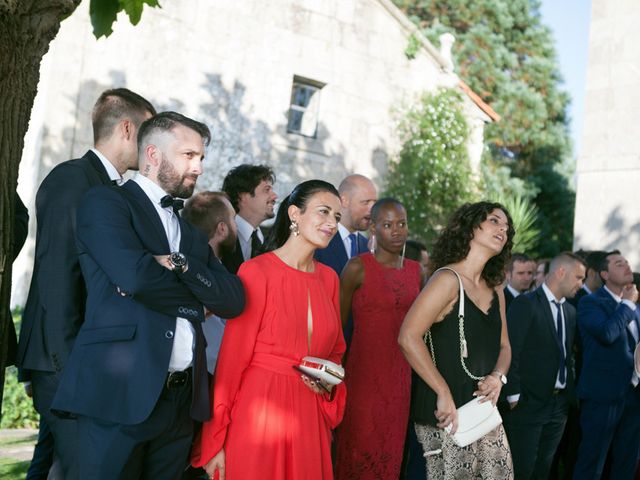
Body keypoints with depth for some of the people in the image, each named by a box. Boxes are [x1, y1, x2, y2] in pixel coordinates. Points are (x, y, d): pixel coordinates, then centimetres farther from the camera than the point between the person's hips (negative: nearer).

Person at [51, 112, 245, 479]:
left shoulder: (193, 235, 20)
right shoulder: (105, 202, -1)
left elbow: (234, 299, 6)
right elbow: (135, 274, -18)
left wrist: (179, 264, -8)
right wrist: (199, 301, -2)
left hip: (182, 400, 6)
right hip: (119, 393, -6)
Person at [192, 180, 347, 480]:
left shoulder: (329, 278, 8)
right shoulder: (257, 271, -10)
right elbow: (233, 357, -10)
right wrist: (215, 441, -10)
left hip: (308, 417, 5)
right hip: (256, 413, -5)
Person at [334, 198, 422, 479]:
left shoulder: (415, 270, 9)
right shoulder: (358, 268, -7)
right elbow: (336, 325, -2)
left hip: (400, 377, 5)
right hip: (364, 374, -5)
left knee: (390, 455, 10)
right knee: (360, 455, 1)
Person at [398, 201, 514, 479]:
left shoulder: (495, 290, 12)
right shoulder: (448, 280, -12)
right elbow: (408, 337, -21)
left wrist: (497, 377, -2)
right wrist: (444, 393, -20)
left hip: (483, 409, 8)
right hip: (446, 412, -7)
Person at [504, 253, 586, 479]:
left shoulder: (570, 311, 11)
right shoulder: (525, 304, -11)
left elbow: (568, 356, 16)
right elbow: (511, 351, -14)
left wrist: (572, 392, 9)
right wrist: (513, 394, -15)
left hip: (559, 404, 7)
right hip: (528, 403, -7)